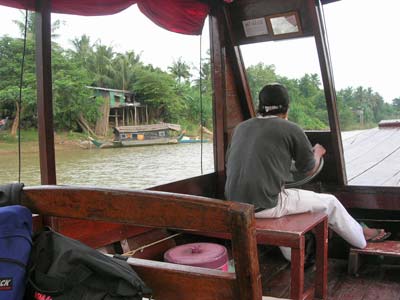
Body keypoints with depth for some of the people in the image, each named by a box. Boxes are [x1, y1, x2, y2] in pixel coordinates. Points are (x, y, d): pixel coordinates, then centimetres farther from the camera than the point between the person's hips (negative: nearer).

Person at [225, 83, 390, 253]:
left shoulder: (241, 128, 6)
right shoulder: (291, 130, -7)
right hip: (265, 206, -6)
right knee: (329, 202, 14)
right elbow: (309, 170, 5)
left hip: (235, 204, 6)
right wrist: (318, 152, 28)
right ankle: (361, 237, 38)